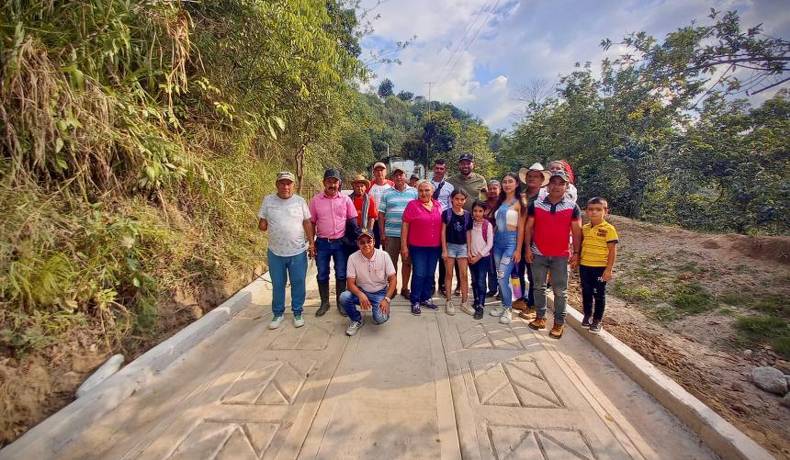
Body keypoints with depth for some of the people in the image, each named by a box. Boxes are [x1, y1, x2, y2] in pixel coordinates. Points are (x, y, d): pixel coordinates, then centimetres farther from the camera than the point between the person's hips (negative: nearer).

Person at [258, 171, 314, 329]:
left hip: (298, 252, 0)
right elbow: (262, 223, 5)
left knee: (298, 283, 9)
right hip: (275, 252, 1)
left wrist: (311, 243, -2)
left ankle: (297, 313, 26)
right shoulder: (268, 200, 0)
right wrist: (262, 225, -18)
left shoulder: (300, 201, -1)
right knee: (277, 284, 14)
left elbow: (307, 223, 2)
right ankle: (277, 313, 31)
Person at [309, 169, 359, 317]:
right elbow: (312, 223, 4)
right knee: (322, 275, 10)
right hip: (322, 243, 1)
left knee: (341, 274, 9)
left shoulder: (345, 199, -2)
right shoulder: (316, 200, -1)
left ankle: (340, 302, 25)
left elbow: (352, 219, 3)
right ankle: (324, 302, 27)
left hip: (341, 242, 0)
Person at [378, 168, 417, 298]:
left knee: (407, 262, 8)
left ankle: (405, 288, 21)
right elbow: (381, 214, 5)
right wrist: (382, 233, -1)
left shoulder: (414, 192, 6)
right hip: (391, 234, 0)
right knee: (391, 262, 6)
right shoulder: (387, 193, 6)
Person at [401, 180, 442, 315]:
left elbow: (442, 225, 14)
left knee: (430, 274, 13)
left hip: (435, 247, 4)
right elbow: (405, 225, -6)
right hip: (418, 247, -4)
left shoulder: (438, 205, 6)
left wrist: (442, 244, 12)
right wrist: (404, 246, -9)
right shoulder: (412, 205, -7)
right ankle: (415, 302, 13)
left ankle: (426, 298, 28)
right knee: (419, 274, -1)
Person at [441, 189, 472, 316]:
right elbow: (443, 232, -6)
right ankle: (449, 301, 14)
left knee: (463, 275, 5)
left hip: (462, 246, 3)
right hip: (449, 246, -3)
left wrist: (469, 250, 4)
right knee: (449, 274, 4)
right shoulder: (446, 213, -5)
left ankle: (464, 303, 15)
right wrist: (444, 250, -10)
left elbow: (468, 233, 8)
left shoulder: (467, 215, 4)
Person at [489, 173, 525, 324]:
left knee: (502, 277, -10)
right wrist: (492, 241, 9)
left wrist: (518, 249, -12)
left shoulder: (519, 203, -6)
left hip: (511, 241, -6)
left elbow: (521, 228, -9)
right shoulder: (501, 201, 12)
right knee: (500, 278, 11)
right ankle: (505, 306, 24)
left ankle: (508, 310, 6)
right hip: (498, 241, 6)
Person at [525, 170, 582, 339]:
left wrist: (576, 253, -4)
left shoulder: (572, 207, -1)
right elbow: (529, 227, 3)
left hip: (561, 256, -1)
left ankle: (559, 323, 17)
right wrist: (528, 248, -3)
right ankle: (540, 317, 25)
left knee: (560, 291, 5)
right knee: (539, 287, 11)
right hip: (538, 254, 1)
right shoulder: (536, 205, 0)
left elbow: (576, 231, 1)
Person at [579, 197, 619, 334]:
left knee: (599, 294, 8)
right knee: (586, 292, 14)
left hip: (600, 267, -4)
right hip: (585, 266, 4)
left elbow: (612, 250, -11)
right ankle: (587, 315, 31)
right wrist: (577, 261, 8)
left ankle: (597, 320, 22)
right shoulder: (584, 228, 3)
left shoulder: (609, 229, -11)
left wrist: (608, 269, -13)